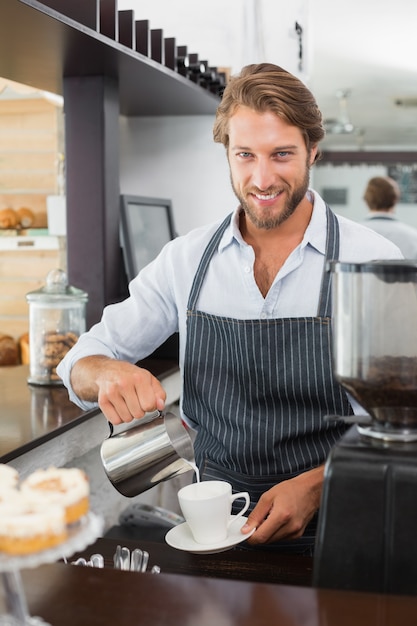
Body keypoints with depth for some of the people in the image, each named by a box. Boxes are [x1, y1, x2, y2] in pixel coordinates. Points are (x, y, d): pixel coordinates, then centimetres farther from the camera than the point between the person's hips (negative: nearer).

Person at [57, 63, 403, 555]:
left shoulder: (373, 261, -6)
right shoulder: (187, 258, 3)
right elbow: (82, 362, 9)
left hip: (328, 530, -2)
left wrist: (314, 486, -18)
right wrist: (109, 374, -16)